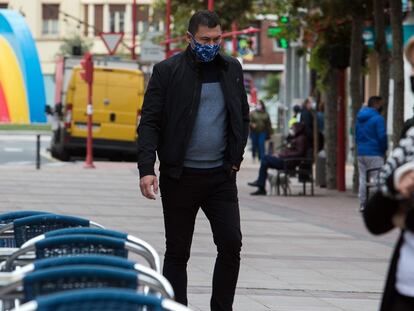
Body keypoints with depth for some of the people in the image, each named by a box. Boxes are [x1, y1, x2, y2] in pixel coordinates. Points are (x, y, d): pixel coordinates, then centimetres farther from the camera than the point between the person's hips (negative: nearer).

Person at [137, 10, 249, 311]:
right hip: (180, 175, -3)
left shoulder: (232, 69, 9)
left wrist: (236, 158, 7)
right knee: (178, 252, 4)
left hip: (221, 175, 3)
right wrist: (146, 169, -17)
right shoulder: (167, 71, -4)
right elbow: (150, 123, -7)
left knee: (231, 244, -6)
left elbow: (243, 117, 18)